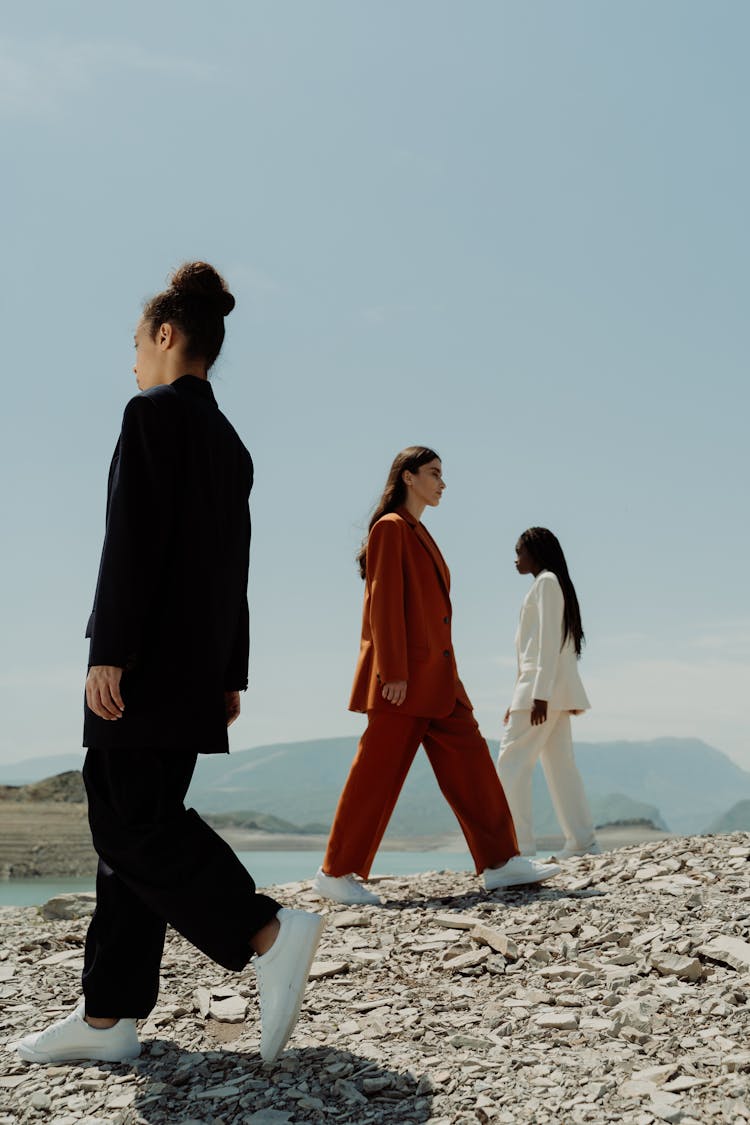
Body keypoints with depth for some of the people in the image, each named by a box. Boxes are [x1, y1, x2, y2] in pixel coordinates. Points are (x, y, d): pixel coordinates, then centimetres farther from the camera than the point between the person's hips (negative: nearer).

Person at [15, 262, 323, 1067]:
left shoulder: (154, 412, -6)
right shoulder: (229, 443, 19)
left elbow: (132, 539, -16)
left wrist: (108, 651, -18)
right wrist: (229, 675, 20)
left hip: (146, 663, -9)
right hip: (197, 666, 9)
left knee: (130, 821, -9)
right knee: (134, 820, 8)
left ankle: (270, 934, -18)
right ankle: (107, 1017, 10)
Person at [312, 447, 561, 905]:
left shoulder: (419, 534, 20)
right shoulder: (391, 527, -7)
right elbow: (384, 603, -14)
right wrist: (393, 673, -19)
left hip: (435, 675, 9)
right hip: (404, 677, -9)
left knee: (469, 760, 6)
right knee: (379, 772, -5)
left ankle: (500, 862, 9)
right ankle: (336, 874, 3)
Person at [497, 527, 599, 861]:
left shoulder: (547, 581, -6)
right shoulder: (551, 584, 22)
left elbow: (549, 639, -15)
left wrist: (540, 693, -22)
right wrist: (518, 700, 20)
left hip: (544, 683, -10)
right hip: (554, 690, 10)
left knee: (512, 761, -11)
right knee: (560, 764, 6)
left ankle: (519, 843, -14)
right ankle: (582, 840, 5)